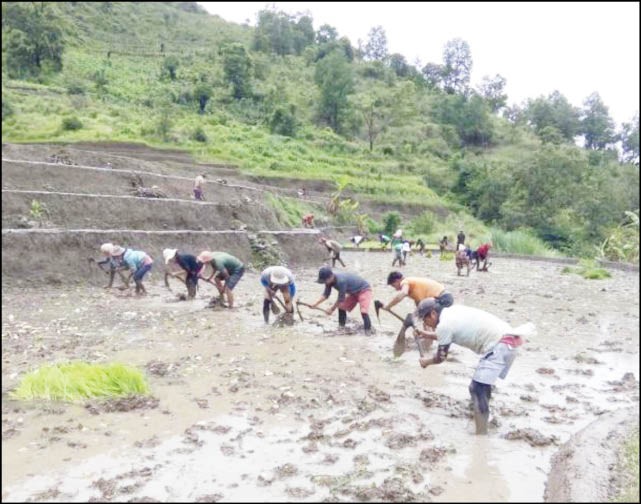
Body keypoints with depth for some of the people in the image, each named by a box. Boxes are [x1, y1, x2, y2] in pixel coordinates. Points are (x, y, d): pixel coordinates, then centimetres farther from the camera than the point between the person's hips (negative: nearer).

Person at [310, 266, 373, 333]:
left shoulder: (341, 281, -37)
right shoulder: (330, 281, -11)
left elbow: (341, 298, -27)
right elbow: (325, 294, -3)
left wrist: (332, 309, -15)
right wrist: (316, 304, -15)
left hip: (364, 290, -9)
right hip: (354, 292, 9)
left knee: (363, 311, -24)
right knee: (341, 307, 11)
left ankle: (368, 330, -18)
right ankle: (341, 327, 24)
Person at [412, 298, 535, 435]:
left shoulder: (443, 325, -12)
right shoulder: (453, 311, 14)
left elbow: (441, 357, 2)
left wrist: (427, 361, 21)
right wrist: (426, 334, 35)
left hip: (499, 346, -10)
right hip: (506, 342, 10)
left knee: (478, 390, -9)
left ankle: (481, 434, -10)